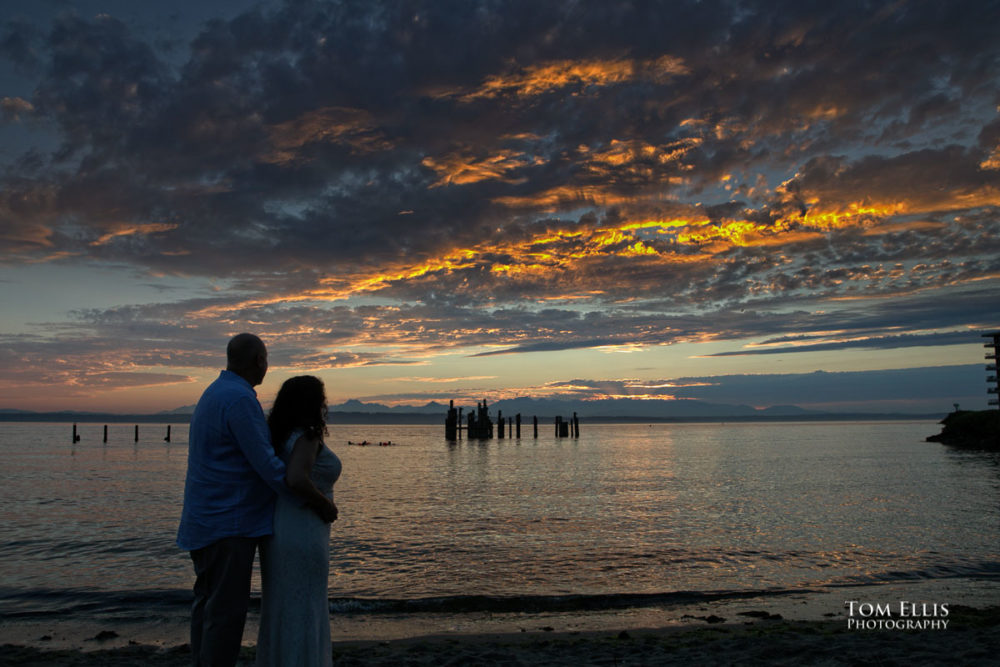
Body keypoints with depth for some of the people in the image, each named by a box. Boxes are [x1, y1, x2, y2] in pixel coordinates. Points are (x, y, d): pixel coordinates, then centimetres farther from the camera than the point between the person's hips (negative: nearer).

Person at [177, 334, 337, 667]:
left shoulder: (214, 395, 13)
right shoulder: (240, 400, -19)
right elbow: (267, 466, -22)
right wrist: (318, 503, -13)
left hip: (206, 521, 10)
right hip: (229, 524, -10)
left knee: (208, 602, 15)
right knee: (228, 608, -3)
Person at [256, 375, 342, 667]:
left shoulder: (282, 435, 11)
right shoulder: (307, 436, -16)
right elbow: (296, 479, -30)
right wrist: (327, 503, -15)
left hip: (277, 532, 9)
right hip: (301, 535, -9)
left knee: (281, 612, 17)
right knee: (303, 616, 1)